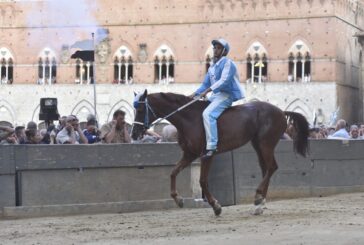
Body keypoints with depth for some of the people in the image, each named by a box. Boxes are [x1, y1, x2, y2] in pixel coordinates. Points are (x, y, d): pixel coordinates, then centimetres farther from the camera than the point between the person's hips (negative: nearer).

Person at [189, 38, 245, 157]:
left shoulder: (227, 63, -8)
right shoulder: (212, 67, 19)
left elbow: (224, 80, -22)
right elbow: (205, 84, 21)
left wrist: (207, 90, -27)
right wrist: (195, 94, 4)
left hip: (226, 95, -10)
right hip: (215, 96, 10)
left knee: (207, 114, -29)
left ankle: (211, 146, -34)